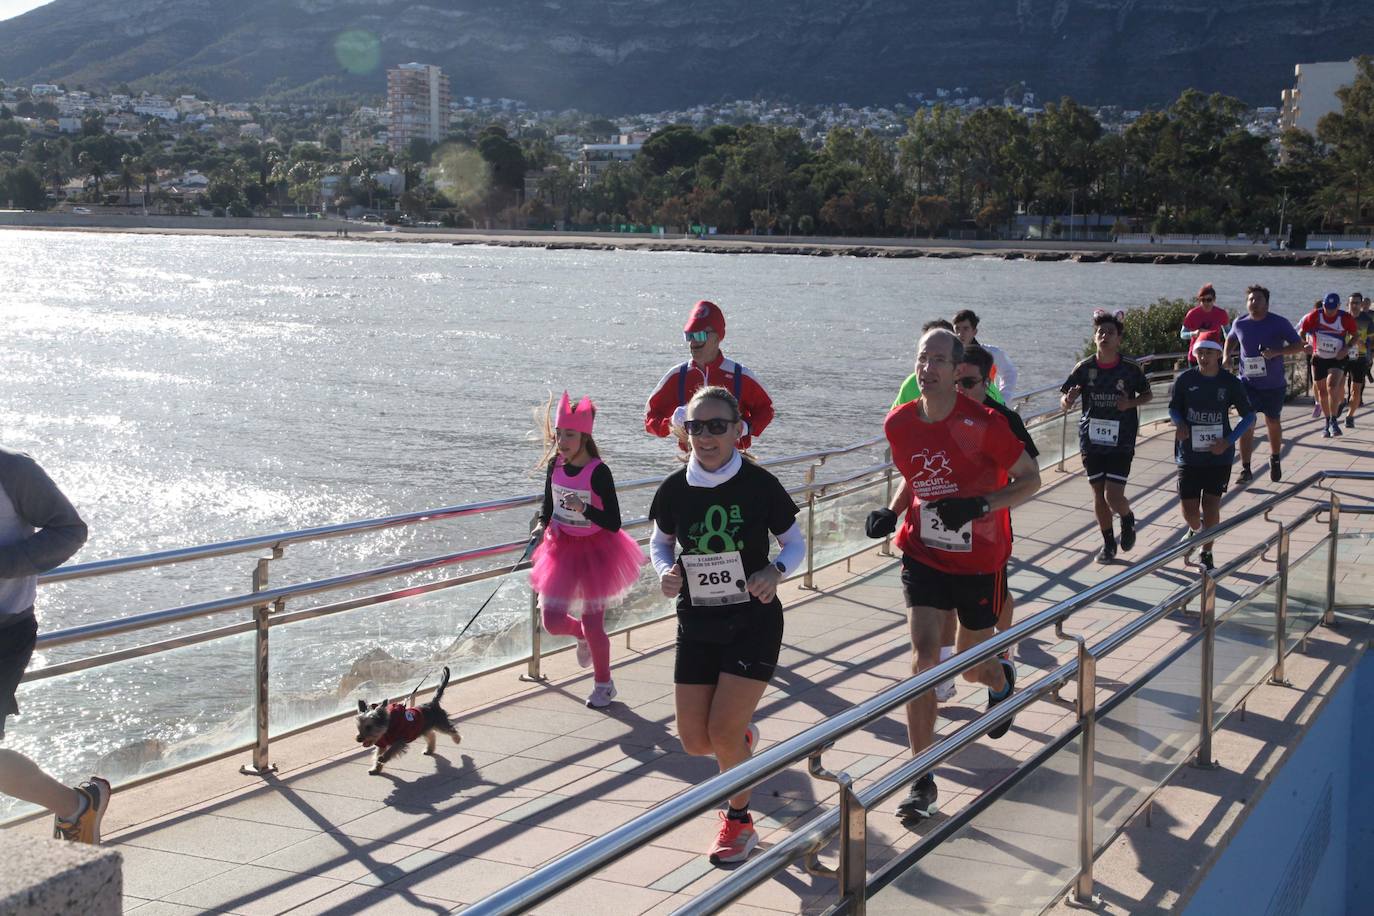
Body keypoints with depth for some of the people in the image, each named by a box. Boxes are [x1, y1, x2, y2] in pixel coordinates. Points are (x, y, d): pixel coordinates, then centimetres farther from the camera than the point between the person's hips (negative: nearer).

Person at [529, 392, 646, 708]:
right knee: (552, 622, 1)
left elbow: (614, 524, -21)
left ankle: (603, 684, 26)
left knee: (593, 625, 1)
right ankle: (581, 634, 38)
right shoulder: (555, 465, -5)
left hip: (595, 550, -5)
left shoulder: (598, 472, -21)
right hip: (562, 548, 5)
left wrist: (584, 508, -35)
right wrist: (542, 525, -9)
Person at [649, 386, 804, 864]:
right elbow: (660, 542, 13)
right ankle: (744, 736, 41)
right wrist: (666, 571, -9)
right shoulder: (674, 490, -5)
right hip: (696, 625, 3)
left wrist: (774, 572, -19)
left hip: (754, 622, -3)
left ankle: (739, 820, 16)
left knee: (723, 731, -11)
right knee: (695, 741, 3)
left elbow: (795, 543, 2)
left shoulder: (760, 485, -12)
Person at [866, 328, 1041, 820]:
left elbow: (1030, 478, -8)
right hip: (923, 555, 2)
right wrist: (891, 511, -3)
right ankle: (923, 780, -8)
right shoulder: (898, 423, -4)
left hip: (979, 562, -2)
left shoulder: (983, 424, -17)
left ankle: (1001, 678, 54)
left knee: (972, 667, 12)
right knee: (924, 656, -15)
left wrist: (981, 505, -23)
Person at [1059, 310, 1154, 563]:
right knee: (1099, 494, 10)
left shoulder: (1131, 369, -6)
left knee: (1114, 496, -9)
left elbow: (1148, 395, 9)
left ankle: (1128, 520, 26)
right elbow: (1064, 401, -1)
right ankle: (1108, 543, 28)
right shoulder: (1084, 368, -4)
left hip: (1121, 441, -2)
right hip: (1091, 440, 2)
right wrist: (1068, 400, -25)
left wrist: (1131, 403, -11)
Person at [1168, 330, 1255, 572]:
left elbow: (1249, 416, 2)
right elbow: (1173, 407, 9)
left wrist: (1228, 441, -10)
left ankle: (1206, 554, 17)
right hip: (1189, 454, 1)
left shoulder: (1230, 382, -6)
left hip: (1219, 455, -1)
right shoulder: (1185, 380, -6)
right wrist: (1179, 424, -13)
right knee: (1189, 510, 3)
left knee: (1211, 506, -2)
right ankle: (1195, 530, 39)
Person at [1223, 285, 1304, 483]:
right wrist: (1226, 355, 2)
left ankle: (1275, 459, 40)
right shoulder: (1239, 324, 0)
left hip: (1274, 384, -1)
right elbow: (1231, 339, 22)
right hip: (1248, 383, 1)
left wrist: (1277, 352, -25)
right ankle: (1245, 469, -7)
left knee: (1273, 422, 15)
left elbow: (1298, 346, -9)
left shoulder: (1279, 323, -9)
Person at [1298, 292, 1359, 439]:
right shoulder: (1315, 316, -12)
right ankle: (1327, 423, 26)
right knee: (1322, 391, 9)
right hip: (1319, 359, 2)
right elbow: (1302, 332, 0)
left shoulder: (1345, 318, -12)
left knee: (1332, 386, -23)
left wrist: (1347, 348, -13)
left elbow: (1355, 334, 3)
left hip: (1338, 359, -2)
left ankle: (1333, 421, -14)